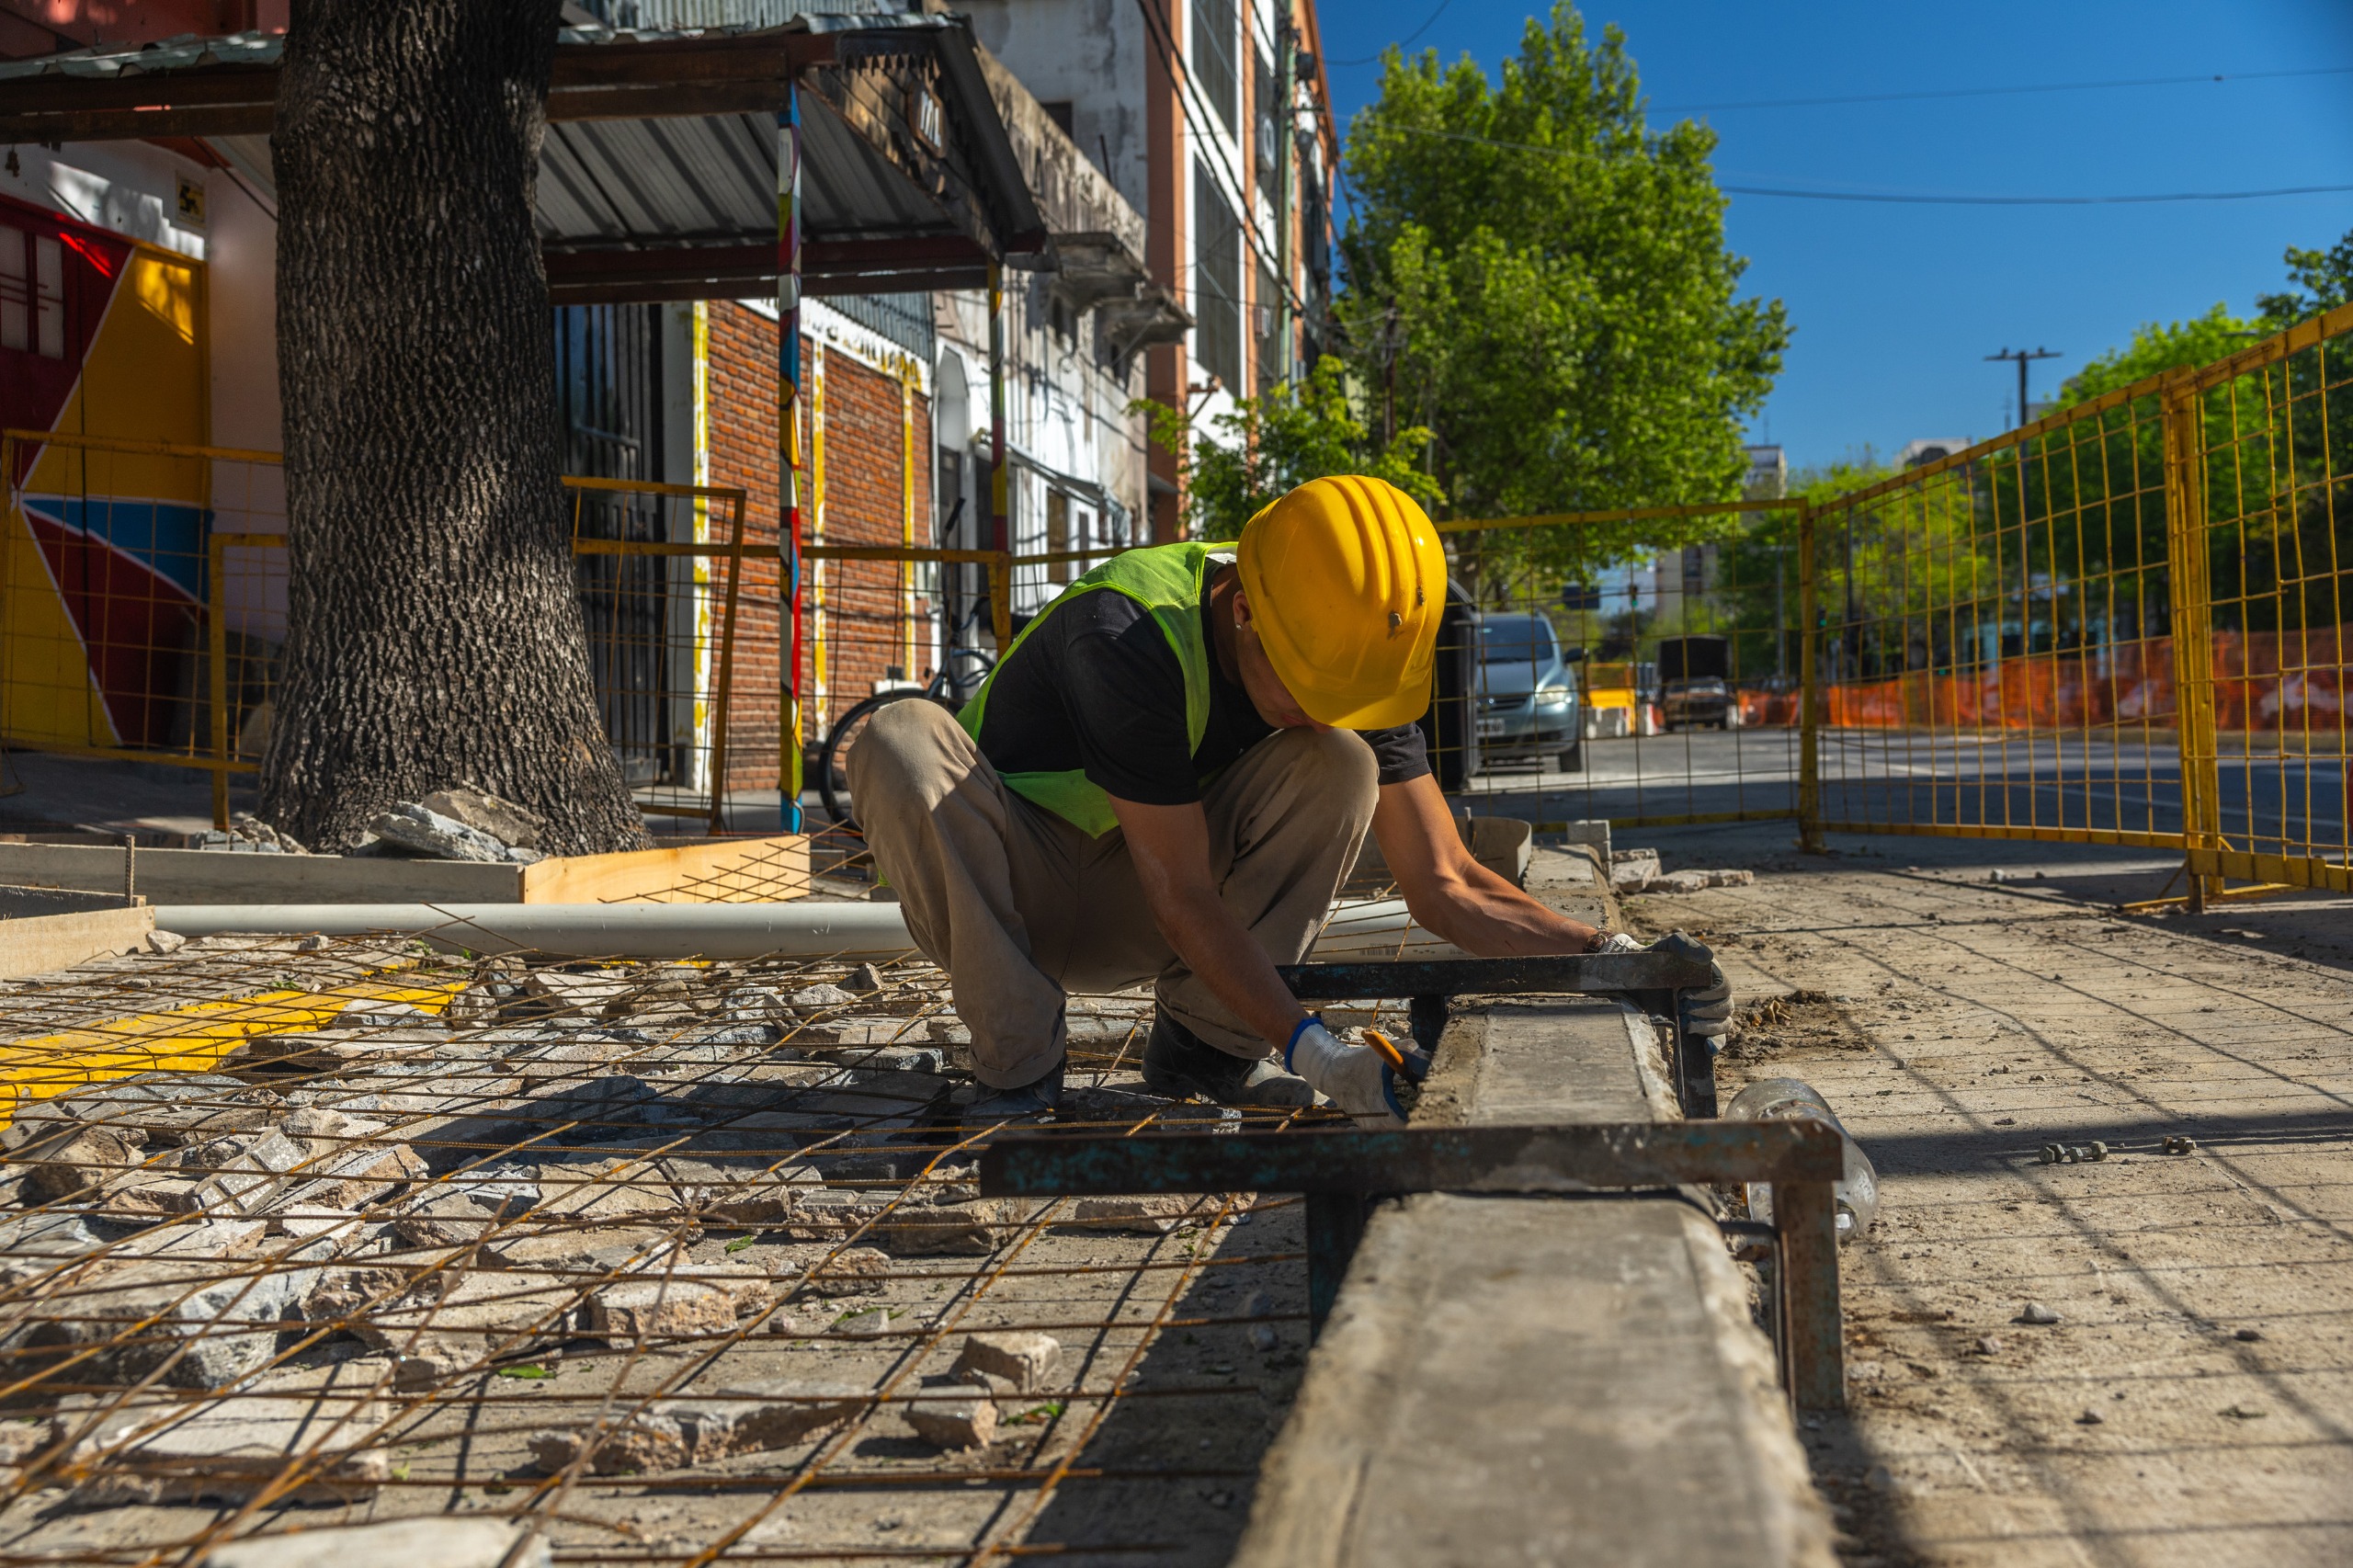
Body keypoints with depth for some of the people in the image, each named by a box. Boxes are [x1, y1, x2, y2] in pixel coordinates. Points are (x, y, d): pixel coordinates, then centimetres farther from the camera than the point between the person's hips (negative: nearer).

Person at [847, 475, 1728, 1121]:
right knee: (901, 742, -36)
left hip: (1126, 925, 4)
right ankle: (1018, 1059, -22)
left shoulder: (1348, 658, -13)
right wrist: (1310, 1048, -36)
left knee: (1340, 763, -20)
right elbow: (1185, 898, -30)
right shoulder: (1131, 637, -33)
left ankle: (1200, 1043, -11)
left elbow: (1444, 885, -11)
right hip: (1018, 892, -4)